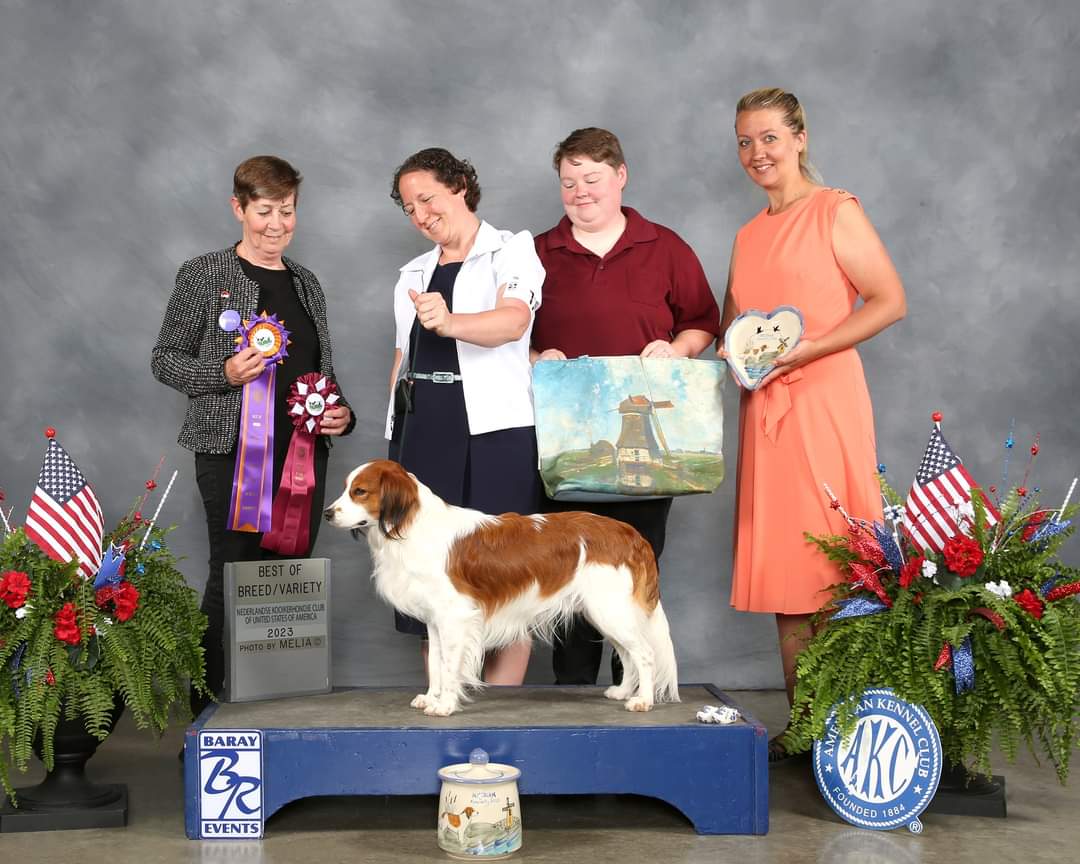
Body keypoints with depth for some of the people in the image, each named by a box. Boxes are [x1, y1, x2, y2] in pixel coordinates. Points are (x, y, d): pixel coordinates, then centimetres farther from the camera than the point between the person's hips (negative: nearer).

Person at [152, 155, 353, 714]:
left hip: (304, 451, 5)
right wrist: (225, 374, -17)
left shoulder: (305, 284, 16)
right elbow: (165, 360, 0)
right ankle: (211, 706, 6)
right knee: (234, 576, -5)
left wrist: (341, 414, 4)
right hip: (233, 451, -5)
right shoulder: (204, 275, 0)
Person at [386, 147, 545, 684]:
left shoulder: (512, 251, 2)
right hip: (423, 432, 6)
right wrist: (395, 439, 16)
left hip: (492, 428, -5)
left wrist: (450, 322, -36)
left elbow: (514, 321, -17)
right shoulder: (414, 275, 21)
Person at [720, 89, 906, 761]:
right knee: (782, 562, 5)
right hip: (764, 407, 7)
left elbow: (891, 301, -8)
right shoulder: (749, 236, 19)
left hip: (823, 398, -6)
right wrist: (730, 355, 4)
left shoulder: (836, 211, -1)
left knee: (830, 560, -8)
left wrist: (808, 349, -15)